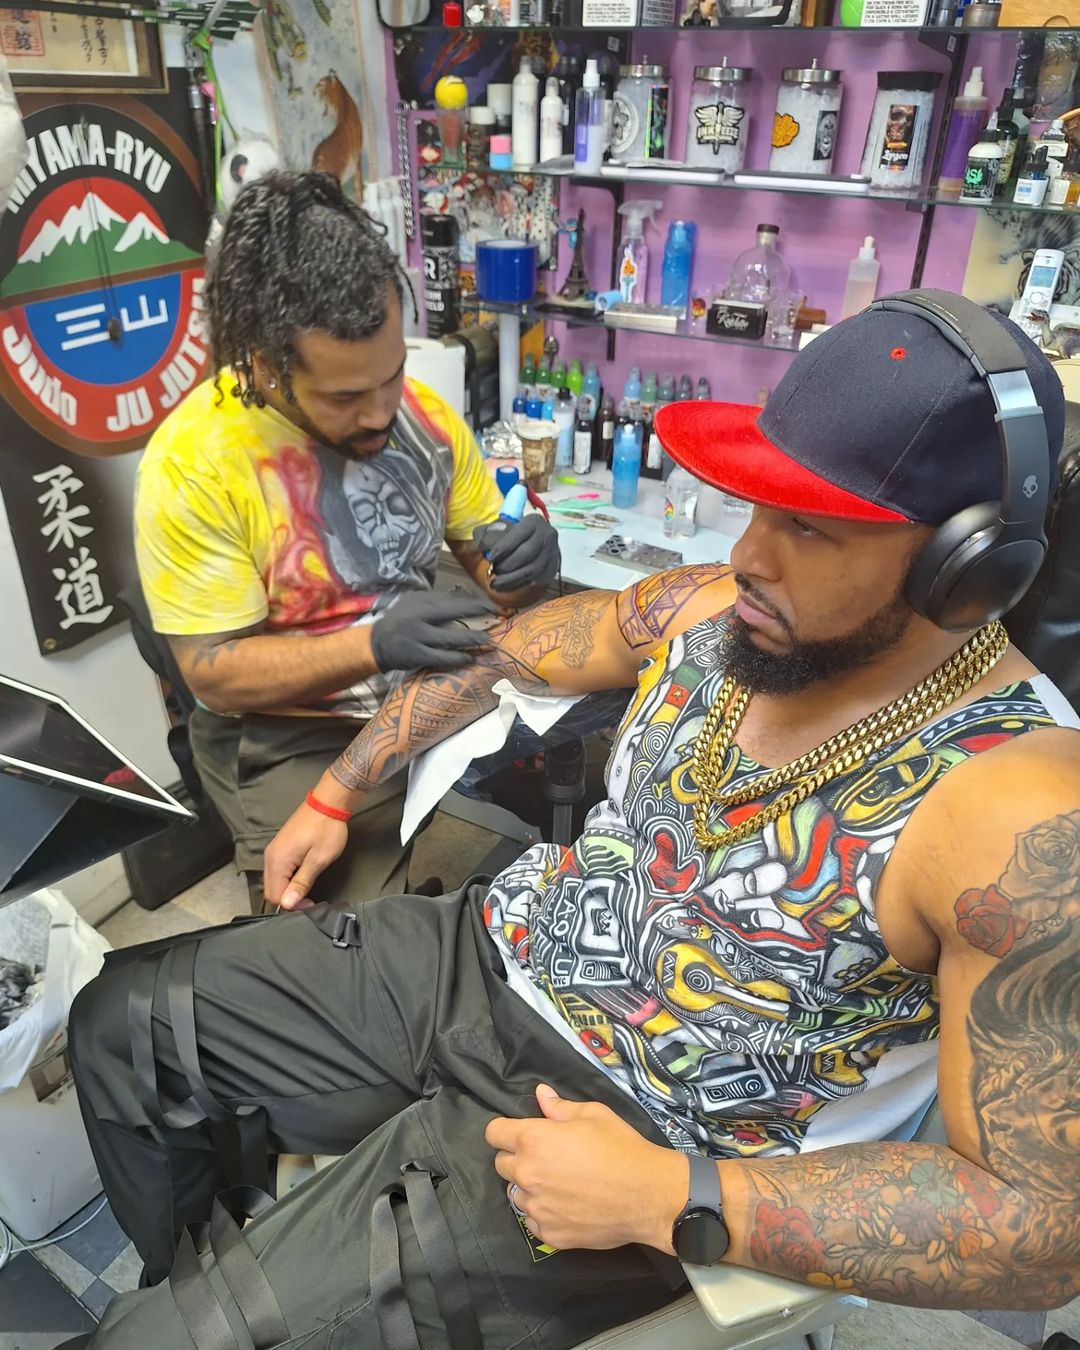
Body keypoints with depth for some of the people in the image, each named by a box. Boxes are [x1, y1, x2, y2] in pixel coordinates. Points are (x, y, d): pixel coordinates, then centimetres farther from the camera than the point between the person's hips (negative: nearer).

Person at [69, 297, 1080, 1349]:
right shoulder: (708, 608, -5)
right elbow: (496, 655, 10)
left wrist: (670, 1201, -25)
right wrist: (334, 795, 15)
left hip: (612, 1122, -6)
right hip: (481, 950, 7)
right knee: (120, 1025, 13)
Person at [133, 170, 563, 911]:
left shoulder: (421, 411, -4)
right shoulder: (192, 460, -18)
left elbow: (487, 561, 4)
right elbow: (215, 672, -16)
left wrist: (520, 561, -21)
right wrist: (372, 645, -31)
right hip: (291, 742, -4)